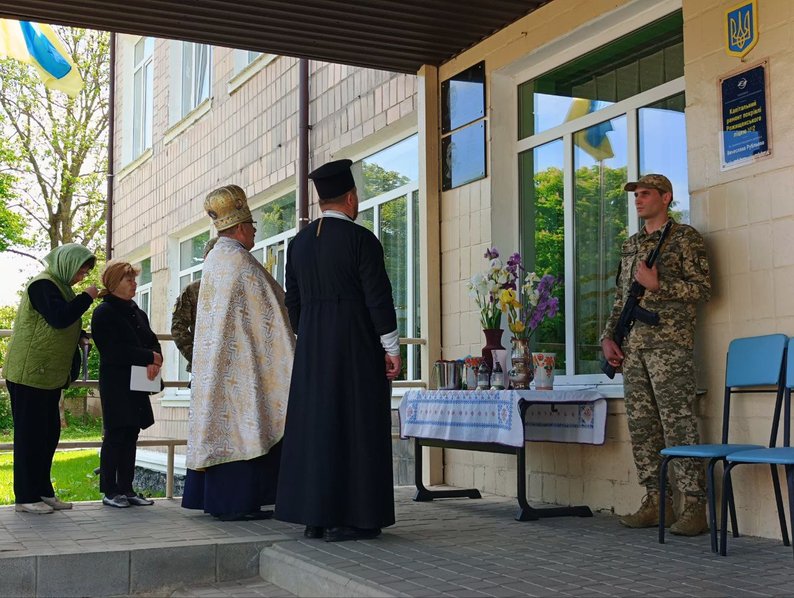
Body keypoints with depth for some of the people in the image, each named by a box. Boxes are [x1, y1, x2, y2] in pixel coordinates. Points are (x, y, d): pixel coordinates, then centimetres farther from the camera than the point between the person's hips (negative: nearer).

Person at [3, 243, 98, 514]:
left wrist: (81, 337, 6)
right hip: (30, 374, -10)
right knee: (29, 433, -5)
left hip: (49, 375, 10)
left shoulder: (59, 286, 17)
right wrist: (86, 297, -16)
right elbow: (59, 318, -25)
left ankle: (43, 491, 17)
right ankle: (26, 497, 0)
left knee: (49, 433, 10)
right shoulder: (43, 285, -13)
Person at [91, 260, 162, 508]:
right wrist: (150, 357, -15)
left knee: (131, 435, 8)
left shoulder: (137, 313, 18)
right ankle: (110, 491, 3)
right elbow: (116, 350, -17)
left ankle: (126, 488, 13)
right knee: (115, 435, -4)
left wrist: (155, 361, -10)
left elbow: (152, 341, 12)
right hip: (115, 383, -7)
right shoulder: (104, 313, -6)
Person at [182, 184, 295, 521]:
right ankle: (237, 502, -6)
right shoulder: (240, 260, -13)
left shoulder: (213, 260, 15)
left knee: (220, 422, 10)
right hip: (242, 363, -9)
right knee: (240, 425, -7)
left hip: (214, 363, 9)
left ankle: (213, 499, 13)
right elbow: (267, 310, -13)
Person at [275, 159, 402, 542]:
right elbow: (378, 296, -12)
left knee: (314, 422, 9)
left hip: (311, 346, 6)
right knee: (353, 425, -2)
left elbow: (293, 300, 13)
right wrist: (391, 348, -7)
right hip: (356, 345, -6)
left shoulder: (300, 242, 9)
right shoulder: (360, 239, -9)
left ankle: (313, 515, 12)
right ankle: (346, 518, -2)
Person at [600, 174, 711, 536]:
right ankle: (656, 501, 11)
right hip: (633, 347, 7)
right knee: (641, 425, 5)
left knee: (678, 424, -10)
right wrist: (608, 337, 12)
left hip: (669, 344, -7)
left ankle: (694, 505, -7)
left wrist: (657, 284, -15)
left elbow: (702, 289, -6)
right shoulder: (630, 245, 21)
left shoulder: (684, 238, 1)